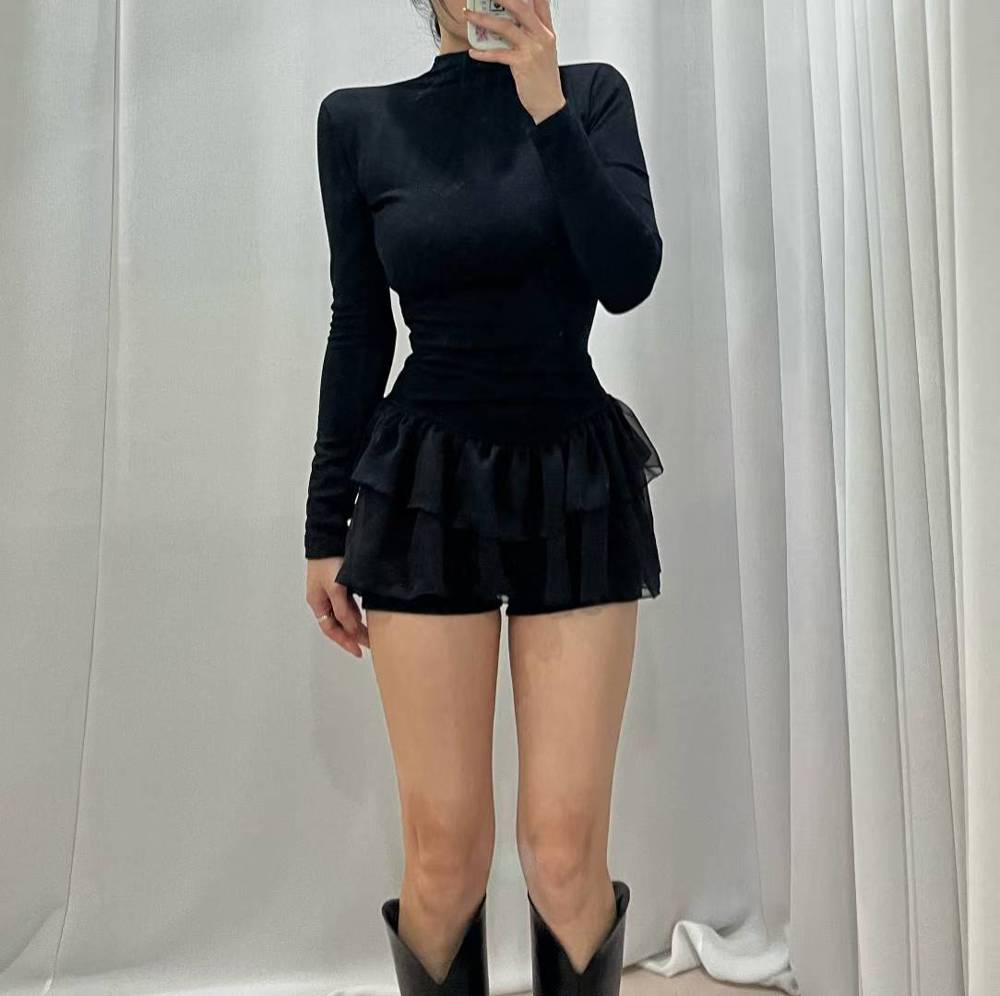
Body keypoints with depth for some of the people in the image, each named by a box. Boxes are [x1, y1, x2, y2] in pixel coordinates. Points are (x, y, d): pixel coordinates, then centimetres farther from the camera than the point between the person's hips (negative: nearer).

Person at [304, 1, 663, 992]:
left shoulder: (592, 92, 8)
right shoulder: (358, 119, 8)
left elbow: (629, 277, -6)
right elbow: (359, 329, 8)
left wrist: (547, 106, -12)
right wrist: (326, 522, 7)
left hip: (579, 483, 1)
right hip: (424, 490, 0)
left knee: (566, 851, 0)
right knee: (444, 853, 2)